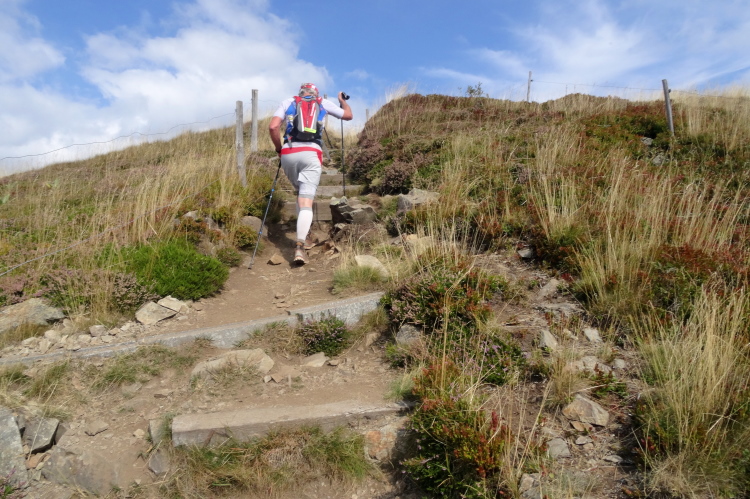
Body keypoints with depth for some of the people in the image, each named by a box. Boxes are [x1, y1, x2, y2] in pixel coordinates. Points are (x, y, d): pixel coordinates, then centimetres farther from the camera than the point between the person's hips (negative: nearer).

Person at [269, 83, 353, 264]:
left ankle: (303, 232, 25)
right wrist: (342, 99, 52)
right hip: (311, 154, -2)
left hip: (288, 154, 2)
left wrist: (279, 149, 16)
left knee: (300, 192, 25)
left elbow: (273, 127, 2)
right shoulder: (323, 103, 19)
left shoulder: (288, 102, 17)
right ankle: (299, 246, -22)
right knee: (306, 200, -8)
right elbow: (348, 115, 33)